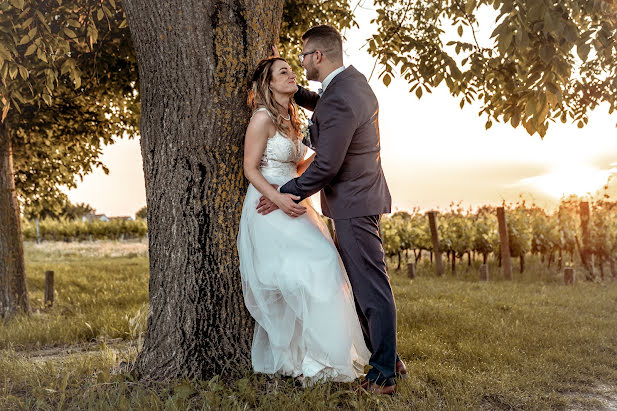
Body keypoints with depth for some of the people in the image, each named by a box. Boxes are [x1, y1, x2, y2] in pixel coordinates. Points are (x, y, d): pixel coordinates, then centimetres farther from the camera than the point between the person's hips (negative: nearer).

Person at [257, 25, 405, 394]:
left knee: (371, 287, -2)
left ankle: (384, 375, 9)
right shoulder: (353, 79, 8)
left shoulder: (339, 102, -24)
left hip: (354, 203, -10)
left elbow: (325, 167, -22)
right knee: (358, 281, 17)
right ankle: (387, 359, 27)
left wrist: (285, 194, -11)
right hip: (362, 197, 10)